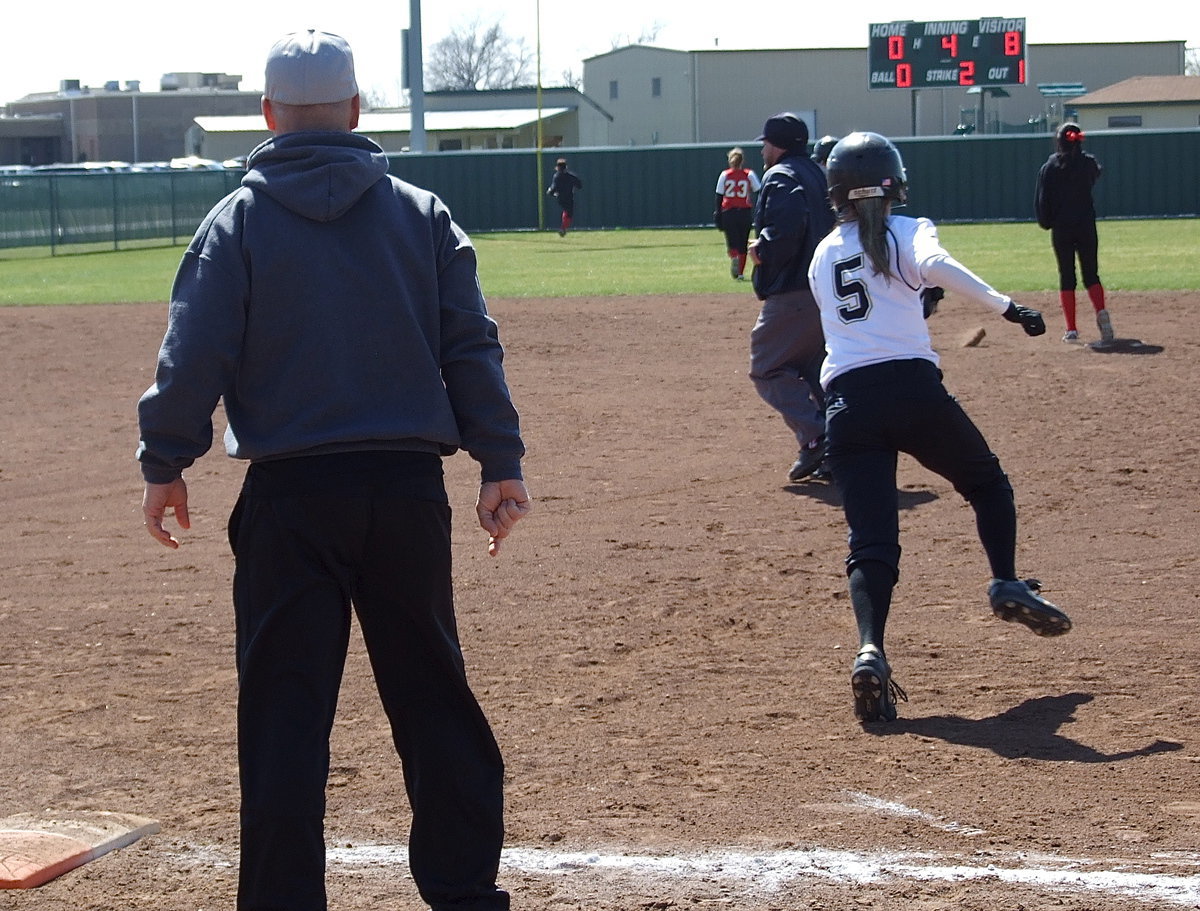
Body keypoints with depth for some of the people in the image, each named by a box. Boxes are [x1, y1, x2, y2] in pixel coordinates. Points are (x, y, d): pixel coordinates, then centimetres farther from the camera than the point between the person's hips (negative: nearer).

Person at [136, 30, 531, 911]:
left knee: (285, 707, 2)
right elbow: (471, 346, 2)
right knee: (433, 693, 13)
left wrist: (165, 464, 3)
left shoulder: (239, 220, -2)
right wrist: (501, 461, 5)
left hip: (290, 495, -2)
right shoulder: (423, 212, 5)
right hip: (409, 486, 3)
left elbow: (195, 355, -6)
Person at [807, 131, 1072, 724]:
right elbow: (937, 267, -16)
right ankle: (1007, 585, 6)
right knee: (987, 482, 24)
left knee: (871, 541, -3)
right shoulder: (908, 232, 6)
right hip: (913, 389, -2)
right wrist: (1005, 306, -17)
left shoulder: (823, 256, 20)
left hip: (847, 402, 3)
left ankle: (869, 650, -26)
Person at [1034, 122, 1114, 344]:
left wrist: (1046, 223, 9)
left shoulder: (1049, 167, -5)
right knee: (1091, 274, 9)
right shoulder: (1089, 163, -1)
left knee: (1066, 277, 6)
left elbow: (1041, 200, -5)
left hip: (1061, 228, -1)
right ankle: (1101, 312, -19)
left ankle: (1071, 330, 2)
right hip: (1086, 226, 1)